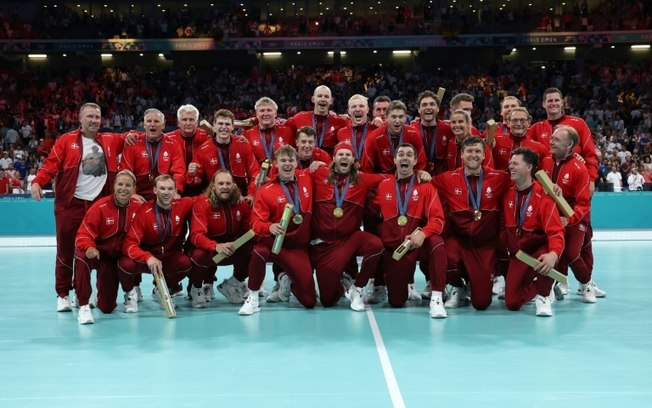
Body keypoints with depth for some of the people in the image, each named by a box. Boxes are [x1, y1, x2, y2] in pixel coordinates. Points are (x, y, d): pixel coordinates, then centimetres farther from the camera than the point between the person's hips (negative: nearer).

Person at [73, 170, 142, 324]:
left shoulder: (138, 207, -10)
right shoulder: (100, 207, -20)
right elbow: (83, 234, -21)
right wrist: (89, 248, -41)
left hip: (117, 258, 3)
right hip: (97, 253, -3)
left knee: (107, 307, 2)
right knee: (82, 258, -41)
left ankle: (102, 298, 43)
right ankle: (84, 306, -27)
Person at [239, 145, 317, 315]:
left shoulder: (307, 180, 2)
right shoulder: (266, 191, -8)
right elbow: (256, 222, -13)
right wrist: (270, 227, -34)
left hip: (298, 247, 3)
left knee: (309, 301, -2)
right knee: (260, 251, -41)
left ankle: (287, 280, 33)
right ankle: (252, 298, -19)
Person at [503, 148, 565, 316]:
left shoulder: (542, 197, -18)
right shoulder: (508, 195, -1)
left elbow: (556, 232, -24)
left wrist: (553, 254, -42)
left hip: (540, 250, -4)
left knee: (546, 260, -41)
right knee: (512, 303, -7)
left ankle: (543, 296, -11)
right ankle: (535, 288, 26)